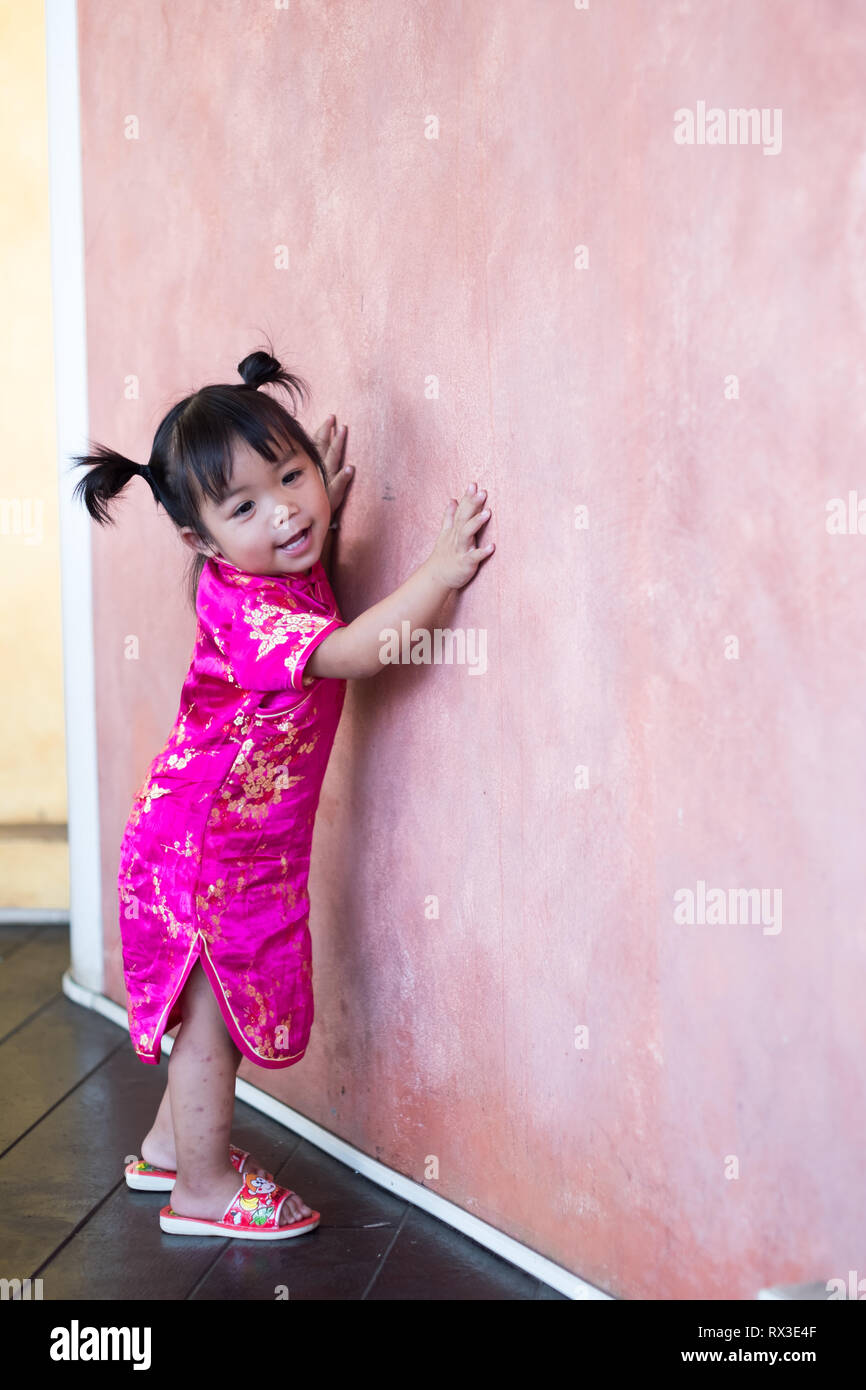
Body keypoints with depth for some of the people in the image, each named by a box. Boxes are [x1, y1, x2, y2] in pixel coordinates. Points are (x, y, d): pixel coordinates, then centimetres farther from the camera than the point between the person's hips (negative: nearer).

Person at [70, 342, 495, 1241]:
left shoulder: (291, 571, 0)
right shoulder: (242, 609, -28)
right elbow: (354, 651, -40)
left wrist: (327, 498, 9)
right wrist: (441, 569, -39)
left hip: (243, 844, 9)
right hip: (209, 850, -9)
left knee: (213, 1009, 22)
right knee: (213, 1016, 6)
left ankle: (169, 1147, 41)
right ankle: (204, 1191, 22)